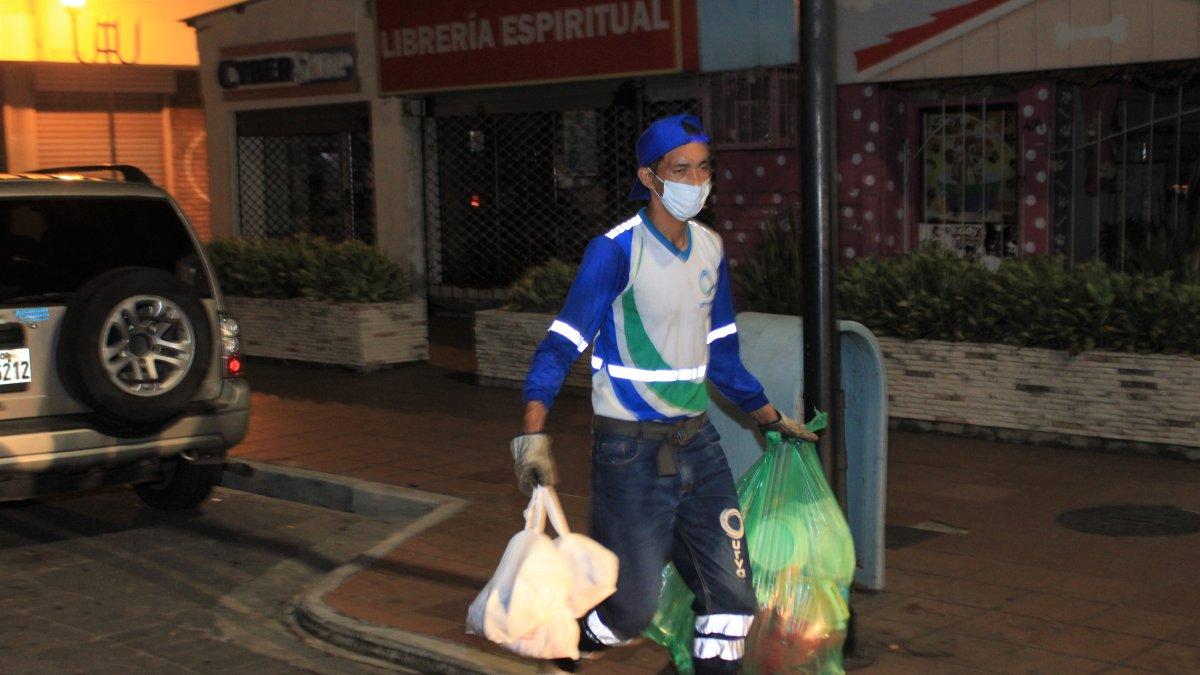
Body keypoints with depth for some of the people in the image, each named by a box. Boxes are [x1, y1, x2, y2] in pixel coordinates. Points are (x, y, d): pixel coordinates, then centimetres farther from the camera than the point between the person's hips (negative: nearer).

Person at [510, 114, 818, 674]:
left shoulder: (709, 249, 7)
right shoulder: (616, 250, -14)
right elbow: (561, 344, -19)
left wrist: (771, 419, 24)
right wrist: (533, 434, -32)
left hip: (698, 443, 6)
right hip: (631, 451, -6)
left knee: (732, 594, 4)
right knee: (631, 610, -1)